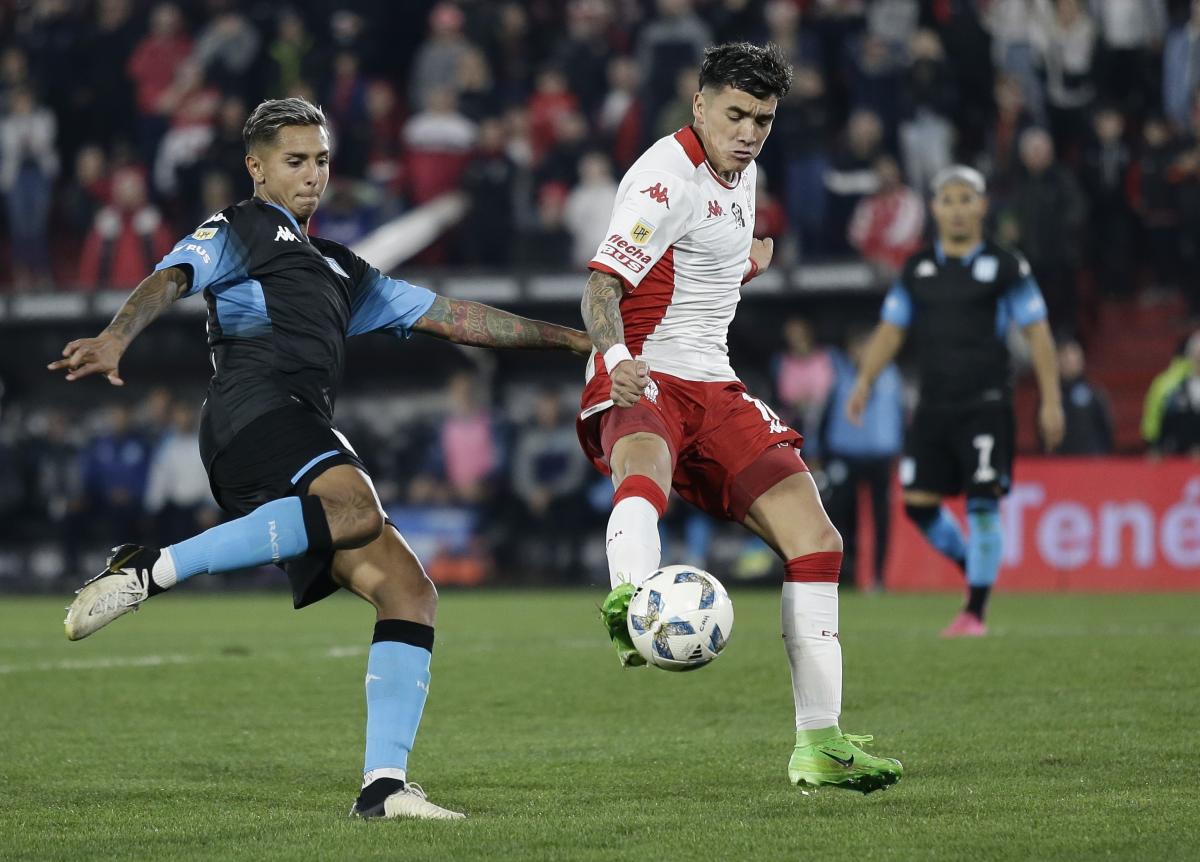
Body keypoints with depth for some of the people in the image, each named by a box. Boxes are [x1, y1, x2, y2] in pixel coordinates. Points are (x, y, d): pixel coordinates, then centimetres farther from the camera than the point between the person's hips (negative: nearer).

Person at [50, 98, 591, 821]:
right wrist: (116, 338, -22)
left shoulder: (343, 272, 38)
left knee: (409, 591, -6)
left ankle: (384, 784, -13)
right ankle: (150, 569, -34)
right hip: (254, 406, -8)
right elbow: (170, 280, 0)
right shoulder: (236, 231, 19)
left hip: (304, 433, 8)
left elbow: (452, 318, 37)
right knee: (357, 508, -37)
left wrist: (570, 339, 32)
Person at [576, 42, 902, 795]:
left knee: (817, 541, -1)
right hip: (643, 383, -8)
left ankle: (819, 745, 4)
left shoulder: (740, 174, 14)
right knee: (646, 471, -42)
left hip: (712, 387, 8)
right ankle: (629, 605, -73)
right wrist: (616, 354, -44)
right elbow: (602, 286, -26)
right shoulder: (668, 176, -12)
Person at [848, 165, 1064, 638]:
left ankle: (975, 612, -4)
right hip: (932, 406, 4)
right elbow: (890, 329, 14)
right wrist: (865, 380, -1)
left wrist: (1051, 400, -6)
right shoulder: (917, 269, 13)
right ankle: (973, 564, 25)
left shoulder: (1005, 266, 1)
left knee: (982, 504, -12)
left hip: (986, 406, -4)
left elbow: (1037, 332, 0)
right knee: (918, 502, -1)